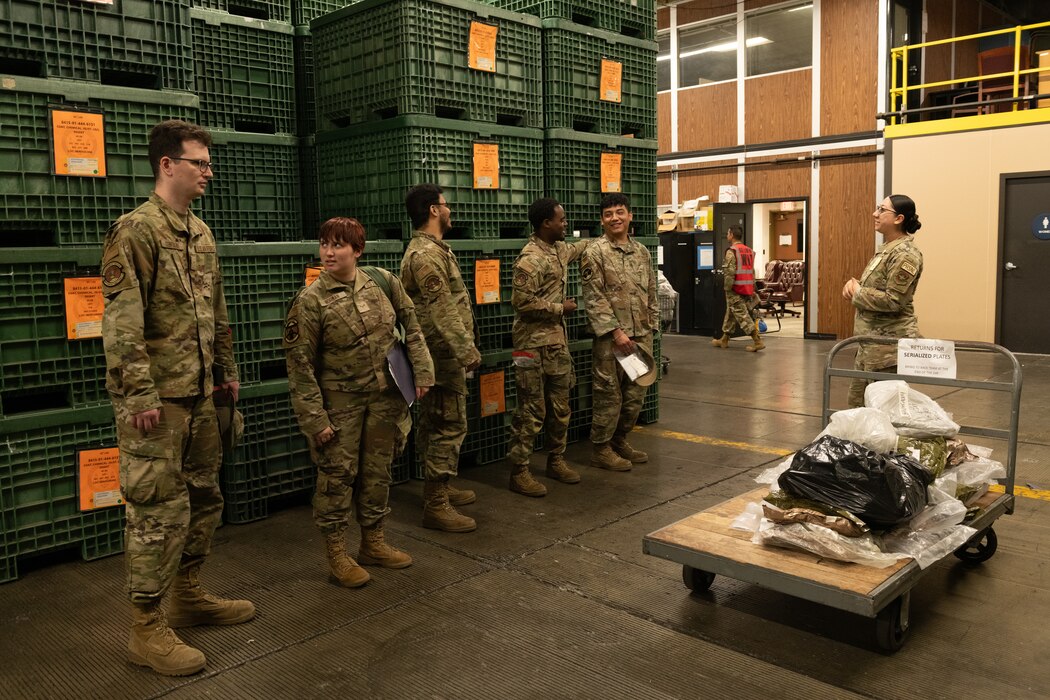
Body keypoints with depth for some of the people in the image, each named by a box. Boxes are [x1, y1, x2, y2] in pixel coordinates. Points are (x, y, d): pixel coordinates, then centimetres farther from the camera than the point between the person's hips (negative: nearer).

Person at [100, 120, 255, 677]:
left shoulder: (200, 232, 14)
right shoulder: (136, 230, -12)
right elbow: (121, 321, -17)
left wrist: (226, 369, 20)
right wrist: (141, 393, -21)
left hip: (198, 392, 9)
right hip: (157, 396, -8)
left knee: (203, 499, 16)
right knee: (160, 509, -3)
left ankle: (188, 598, 33)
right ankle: (145, 629, 11)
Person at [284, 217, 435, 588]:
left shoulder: (384, 282, -3)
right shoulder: (310, 300, -13)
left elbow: (411, 325, 9)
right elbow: (300, 364, -11)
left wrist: (422, 371, 1)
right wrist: (315, 417, -13)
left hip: (385, 397, 4)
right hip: (340, 401, -4)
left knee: (378, 471, 13)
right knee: (338, 474, 1)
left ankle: (373, 543, 30)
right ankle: (337, 554, 17)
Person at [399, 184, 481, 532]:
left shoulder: (434, 249, 16)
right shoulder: (426, 254, -18)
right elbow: (442, 311, -24)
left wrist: (466, 346, 21)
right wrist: (467, 351, -24)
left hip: (442, 355, 11)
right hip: (443, 355, -11)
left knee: (436, 424, 17)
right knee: (449, 425, -7)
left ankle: (440, 488, 29)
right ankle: (436, 505, -1)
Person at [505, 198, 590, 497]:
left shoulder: (560, 249, 11)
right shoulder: (530, 259, -18)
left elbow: (579, 247, 35)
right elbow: (522, 302, -24)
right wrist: (560, 308, -14)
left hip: (558, 340, 9)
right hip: (534, 344, -9)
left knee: (560, 406, 14)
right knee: (532, 410, -4)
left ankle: (556, 461, 28)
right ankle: (519, 472, 4)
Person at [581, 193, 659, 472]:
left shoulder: (642, 252, 12)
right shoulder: (595, 253, -7)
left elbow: (651, 293, 17)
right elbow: (594, 298, -12)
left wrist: (651, 327, 10)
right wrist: (616, 332, -17)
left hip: (641, 335, 6)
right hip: (610, 337, -6)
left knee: (636, 393, 12)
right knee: (609, 393, 0)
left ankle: (619, 440, 29)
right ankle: (601, 449, 13)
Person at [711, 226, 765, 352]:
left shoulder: (731, 251, -12)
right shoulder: (749, 251, 14)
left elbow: (729, 272, -20)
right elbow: (752, 271, 15)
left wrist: (727, 288, -13)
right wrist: (752, 288, 17)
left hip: (736, 289, -8)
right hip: (748, 288, 8)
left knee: (742, 315, -6)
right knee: (731, 314, 18)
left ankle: (758, 341, -11)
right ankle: (724, 340, 27)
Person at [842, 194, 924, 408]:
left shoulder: (905, 254, -18)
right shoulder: (887, 248, 13)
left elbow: (892, 300, -24)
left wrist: (857, 293, -13)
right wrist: (854, 284, -1)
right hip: (872, 340, 10)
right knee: (858, 401, 16)